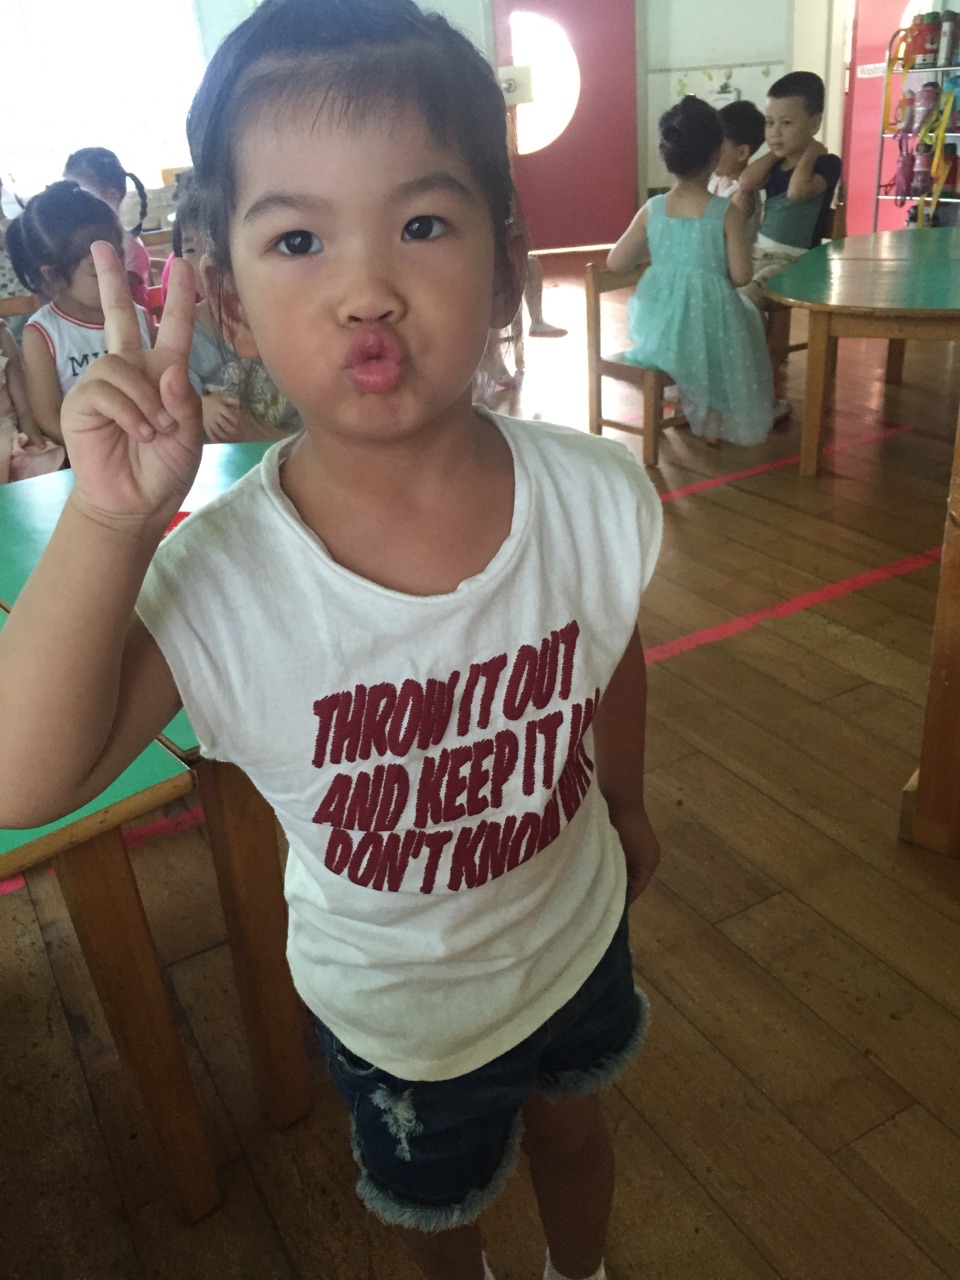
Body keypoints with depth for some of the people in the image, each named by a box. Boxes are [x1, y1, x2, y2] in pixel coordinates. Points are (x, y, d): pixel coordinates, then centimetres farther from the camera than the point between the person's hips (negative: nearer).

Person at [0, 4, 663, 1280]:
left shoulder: (595, 495, -24)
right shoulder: (216, 572, -31)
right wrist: (111, 520, -44)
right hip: (390, 1003, -1)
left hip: (574, 932, 2)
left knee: (573, 1130, 34)